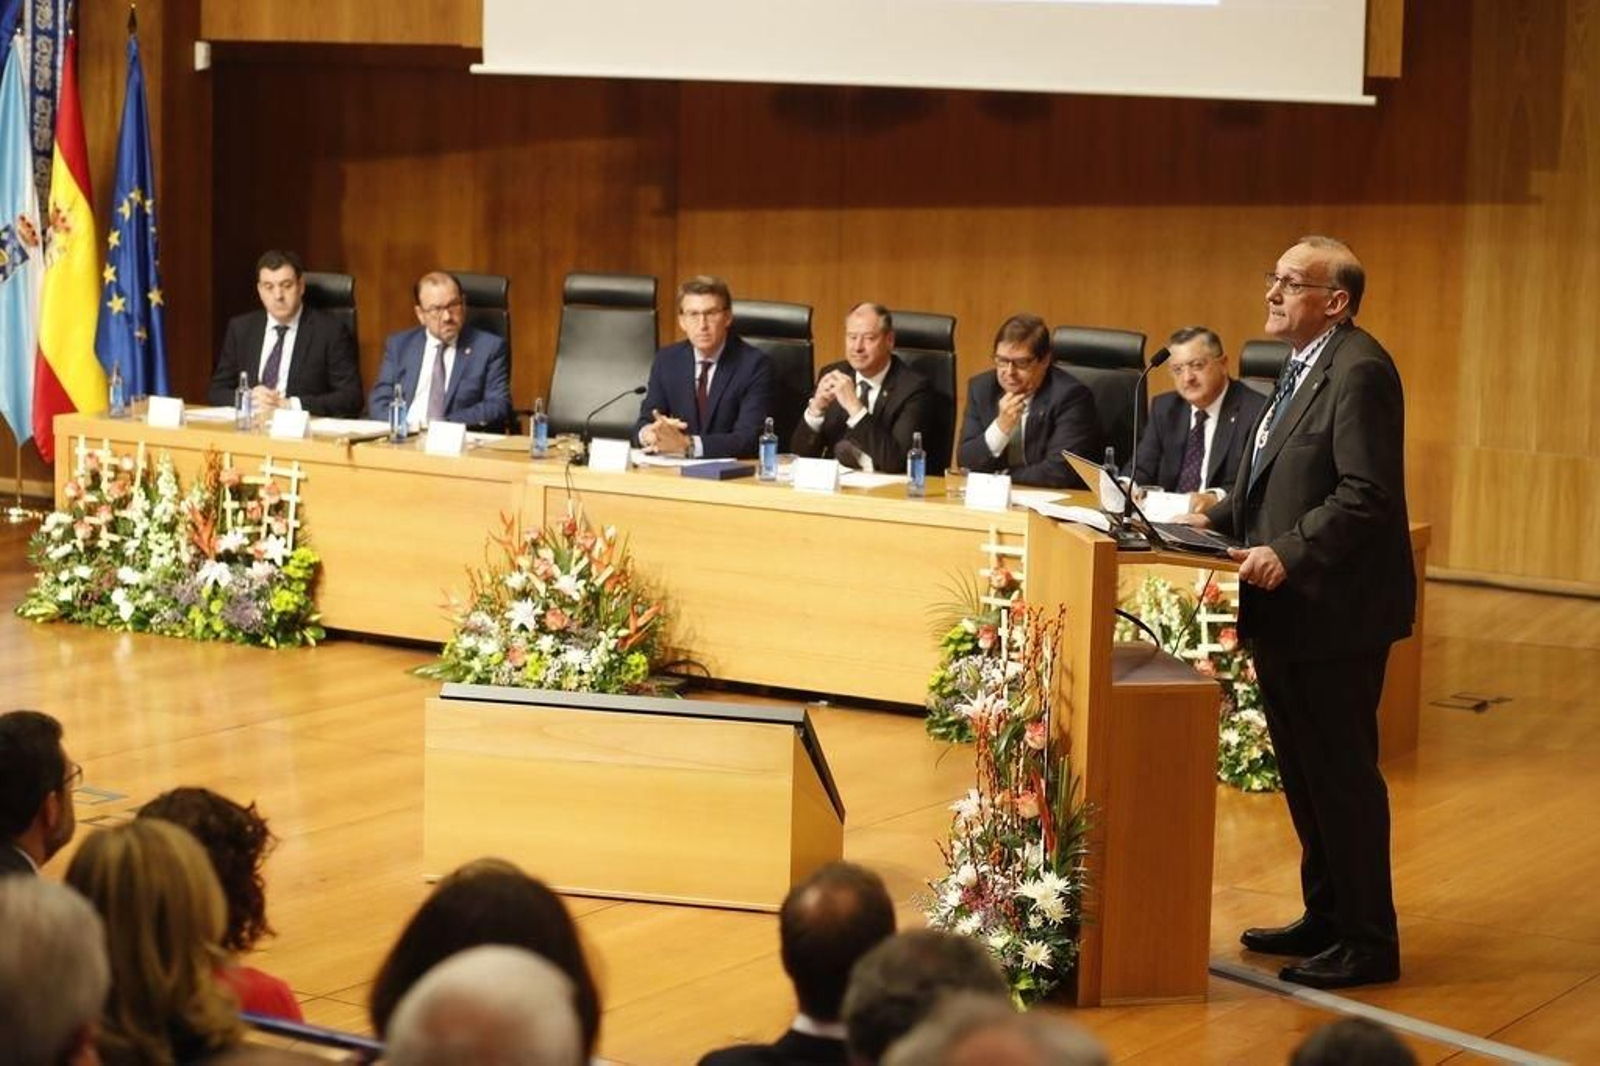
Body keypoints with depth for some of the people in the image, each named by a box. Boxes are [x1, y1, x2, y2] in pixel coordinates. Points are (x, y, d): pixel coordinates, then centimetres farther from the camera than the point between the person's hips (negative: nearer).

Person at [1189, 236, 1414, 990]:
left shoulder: (1358, 372, -17)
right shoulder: (1304, 368, 14)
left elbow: (1366, 496, -23)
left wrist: (1289, 554, -26)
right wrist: (1222, 519, 9)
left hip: (1334, 613, -10)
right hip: (1288, 613, 10)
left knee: (1341, 775, -2)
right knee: (1302, 771, 17)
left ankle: (1368, 941, 7)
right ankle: (1326, 916, 29)